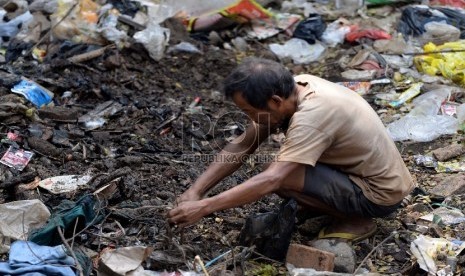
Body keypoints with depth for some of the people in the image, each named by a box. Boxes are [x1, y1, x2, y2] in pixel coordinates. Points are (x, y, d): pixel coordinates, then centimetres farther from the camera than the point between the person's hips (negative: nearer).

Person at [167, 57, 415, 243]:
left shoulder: (311, 117, -31)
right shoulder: (292, 88, -5)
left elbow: (270, 181, -38)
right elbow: (242, 146, -2)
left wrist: (203, 208, -33)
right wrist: (195, 191, -9)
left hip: (381, 193, -9)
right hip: (379, 172, 9)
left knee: (281, 177, -22)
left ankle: (355, 220, -2)